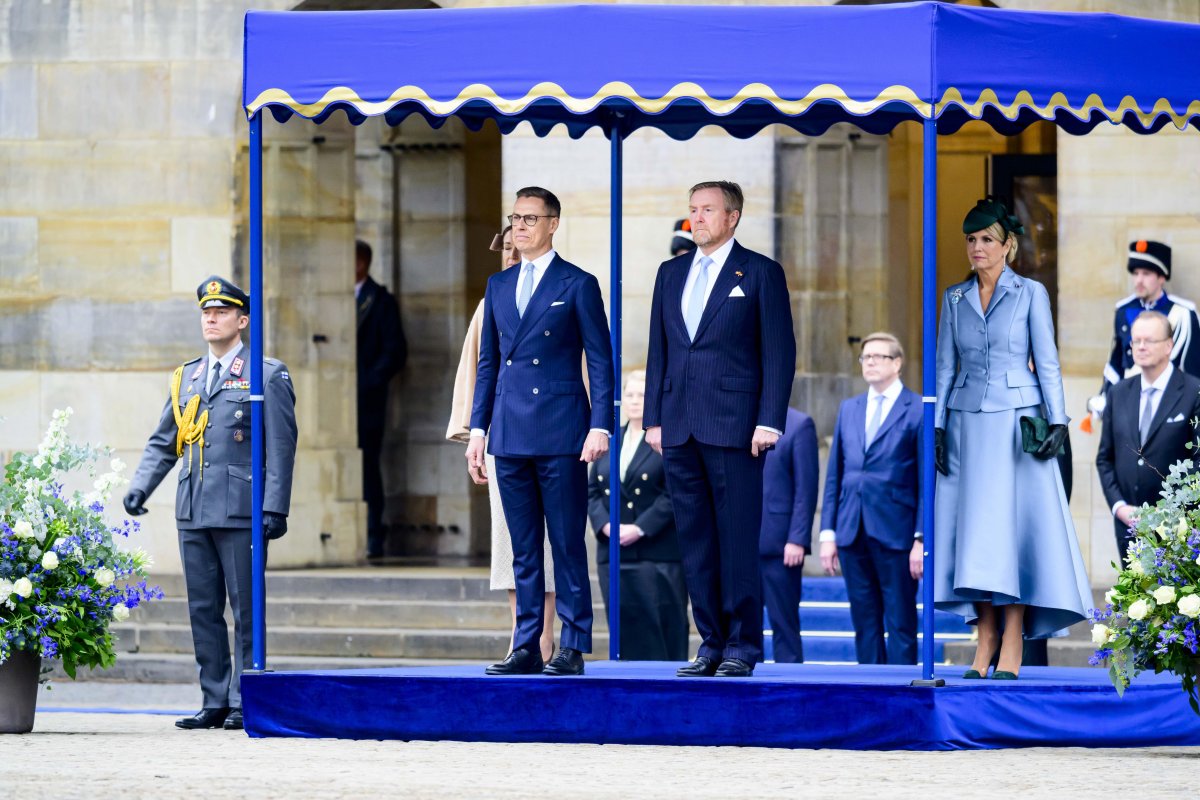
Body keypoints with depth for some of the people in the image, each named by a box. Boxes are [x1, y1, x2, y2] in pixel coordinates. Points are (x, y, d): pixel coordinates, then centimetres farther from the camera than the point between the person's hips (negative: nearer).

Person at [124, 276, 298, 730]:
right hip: (193, 512, 6)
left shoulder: (267, 376, 1)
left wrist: (274, 509, -11)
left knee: (245, 610, -3)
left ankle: (245, 704, 1)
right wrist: (140, 486, 3)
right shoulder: (186, 378, 16)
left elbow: (281, 448, -4)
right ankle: (215, 703, 12)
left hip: (241, 510, -6)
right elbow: (163, 443, 19)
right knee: (203, 610, 7)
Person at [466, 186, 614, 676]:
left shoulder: (578, 285, 0)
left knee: (568, 544, -3)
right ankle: (527, 647, 10)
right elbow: (488, 361, 17)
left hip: (560, 433, -5)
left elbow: (601, 362, -2)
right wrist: (478, 429, 11)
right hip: (510, 434, 5)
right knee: (523, 548, 7)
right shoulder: (498, 286, 15)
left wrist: (599, 427, -11)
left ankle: (573, 648, 0)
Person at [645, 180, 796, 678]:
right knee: (695, 541, 6)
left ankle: (742, 646, 1)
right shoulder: (671, 273, 16)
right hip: (679, 428, 5)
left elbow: (779, 352, -3)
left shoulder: (760, 273, 1)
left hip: (733, 426, -5)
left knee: (738, 539, -4)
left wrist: (769, 422, -10)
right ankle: (712, 642, 11)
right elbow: (658, 351, 17)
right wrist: (653, 419, 10)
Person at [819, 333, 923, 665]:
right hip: (852, 533, 5)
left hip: (895, 534, -5)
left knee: (900, 625, -2)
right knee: (865, 625, 7)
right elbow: (834, 476, 15)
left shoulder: (919, 410, -2)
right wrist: (828, 533, 9)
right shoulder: (848, 409, 15)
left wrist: (922, 539, -11)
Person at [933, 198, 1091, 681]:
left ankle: (1012, 646, -8)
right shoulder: (955, 299, 11)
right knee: (974, 527, -1)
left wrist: (1056, 421, -8)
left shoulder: (1030, 294, 2)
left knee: (1015, 524, -8)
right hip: (968, 422, 4)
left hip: (1016, 420, -3)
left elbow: (1047, 362, 0)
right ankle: (985, 640, 3)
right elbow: (945, 367, 12)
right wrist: (937, 427, 4)